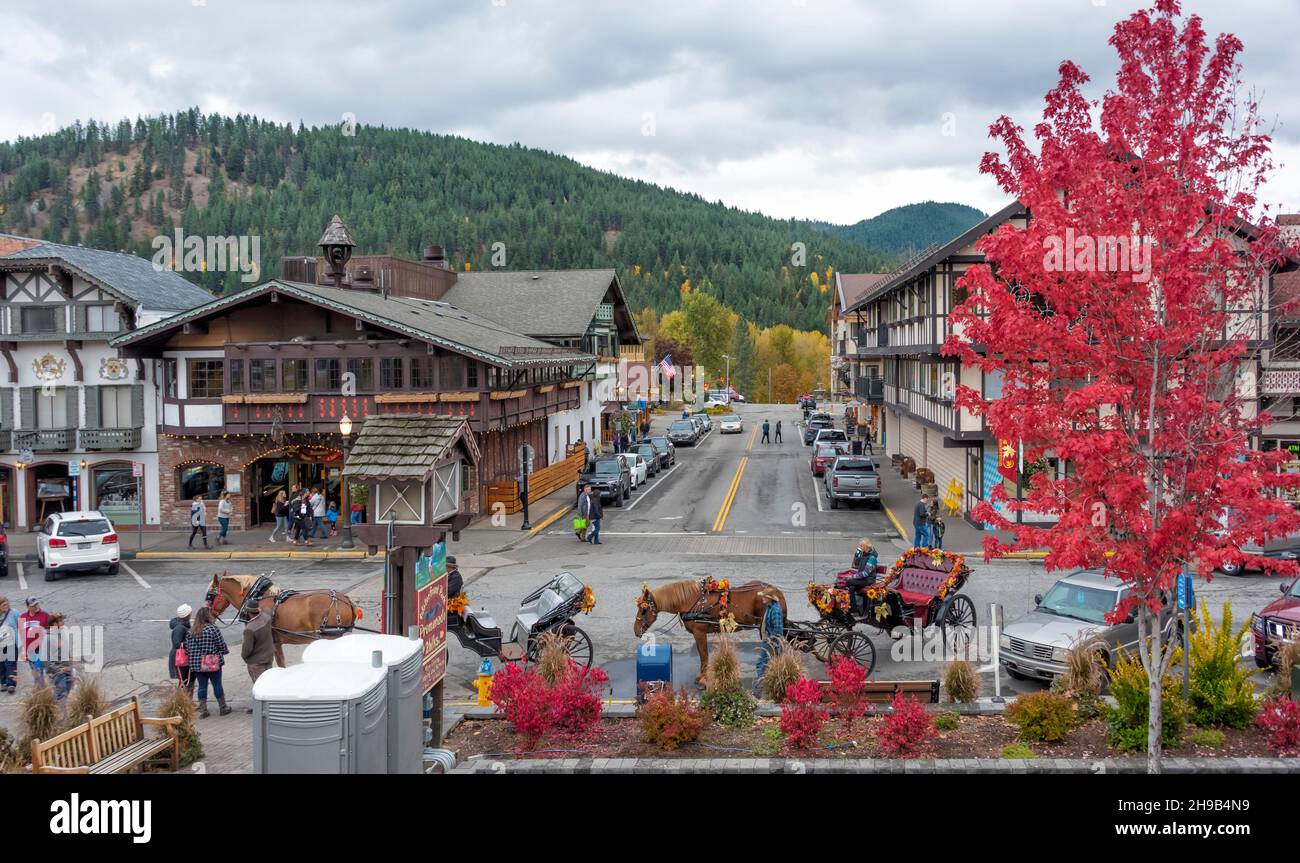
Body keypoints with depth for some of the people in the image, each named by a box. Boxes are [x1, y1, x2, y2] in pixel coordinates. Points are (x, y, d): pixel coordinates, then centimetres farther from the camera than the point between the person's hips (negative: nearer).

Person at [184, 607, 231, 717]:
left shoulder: (191, 631, 3)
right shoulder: (213, 628, -13)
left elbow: (187, 648, 4)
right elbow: (221, 645, -10)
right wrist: (225, 651, 11)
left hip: (197, 664, 4)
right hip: (213, 663, -4)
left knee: (202, 686, 11)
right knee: (217, 685, 7)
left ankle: (202, 710, 13)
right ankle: (223, 708, 18)